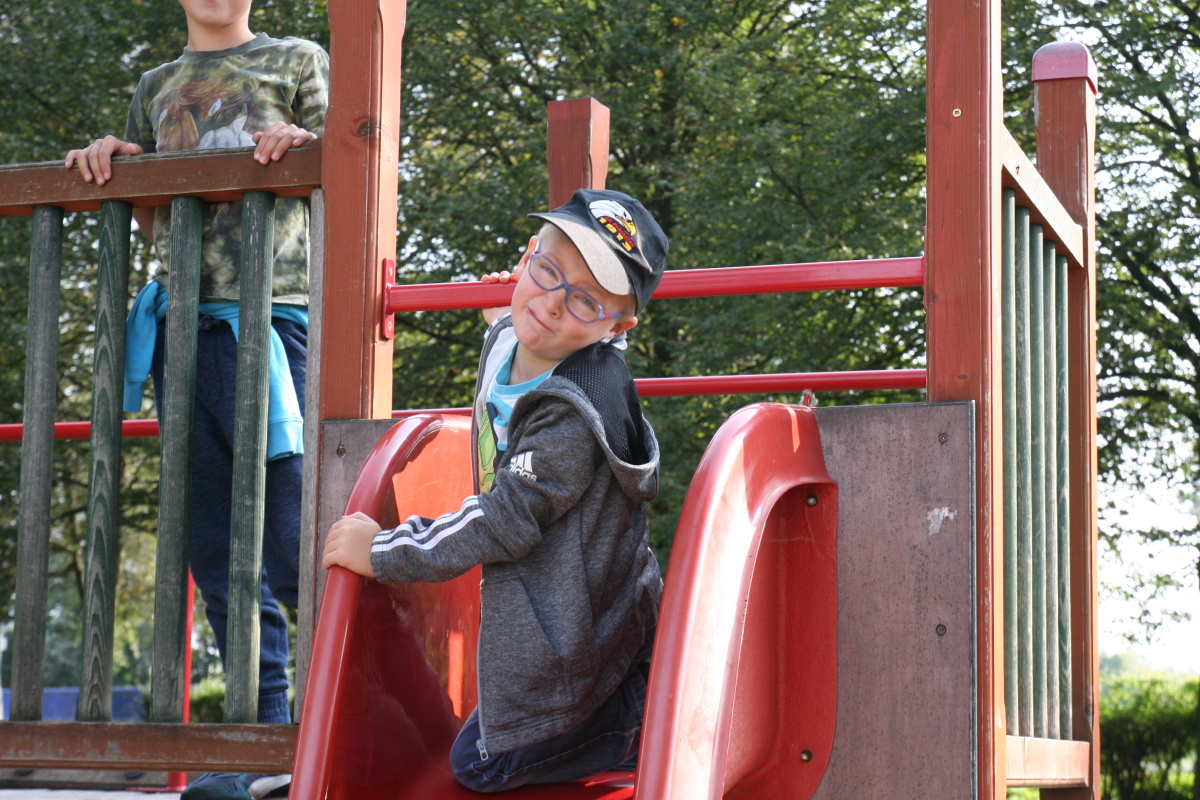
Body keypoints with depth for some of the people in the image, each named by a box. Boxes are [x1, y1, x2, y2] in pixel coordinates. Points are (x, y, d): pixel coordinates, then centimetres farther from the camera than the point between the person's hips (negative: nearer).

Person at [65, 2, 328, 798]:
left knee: (288, 543, -12)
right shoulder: (157, 87, 22)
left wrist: (306, 145, -14)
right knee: (215, 548, 2)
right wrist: (113, 164, 6)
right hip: (181, 320, 5)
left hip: (268, 313, -5)